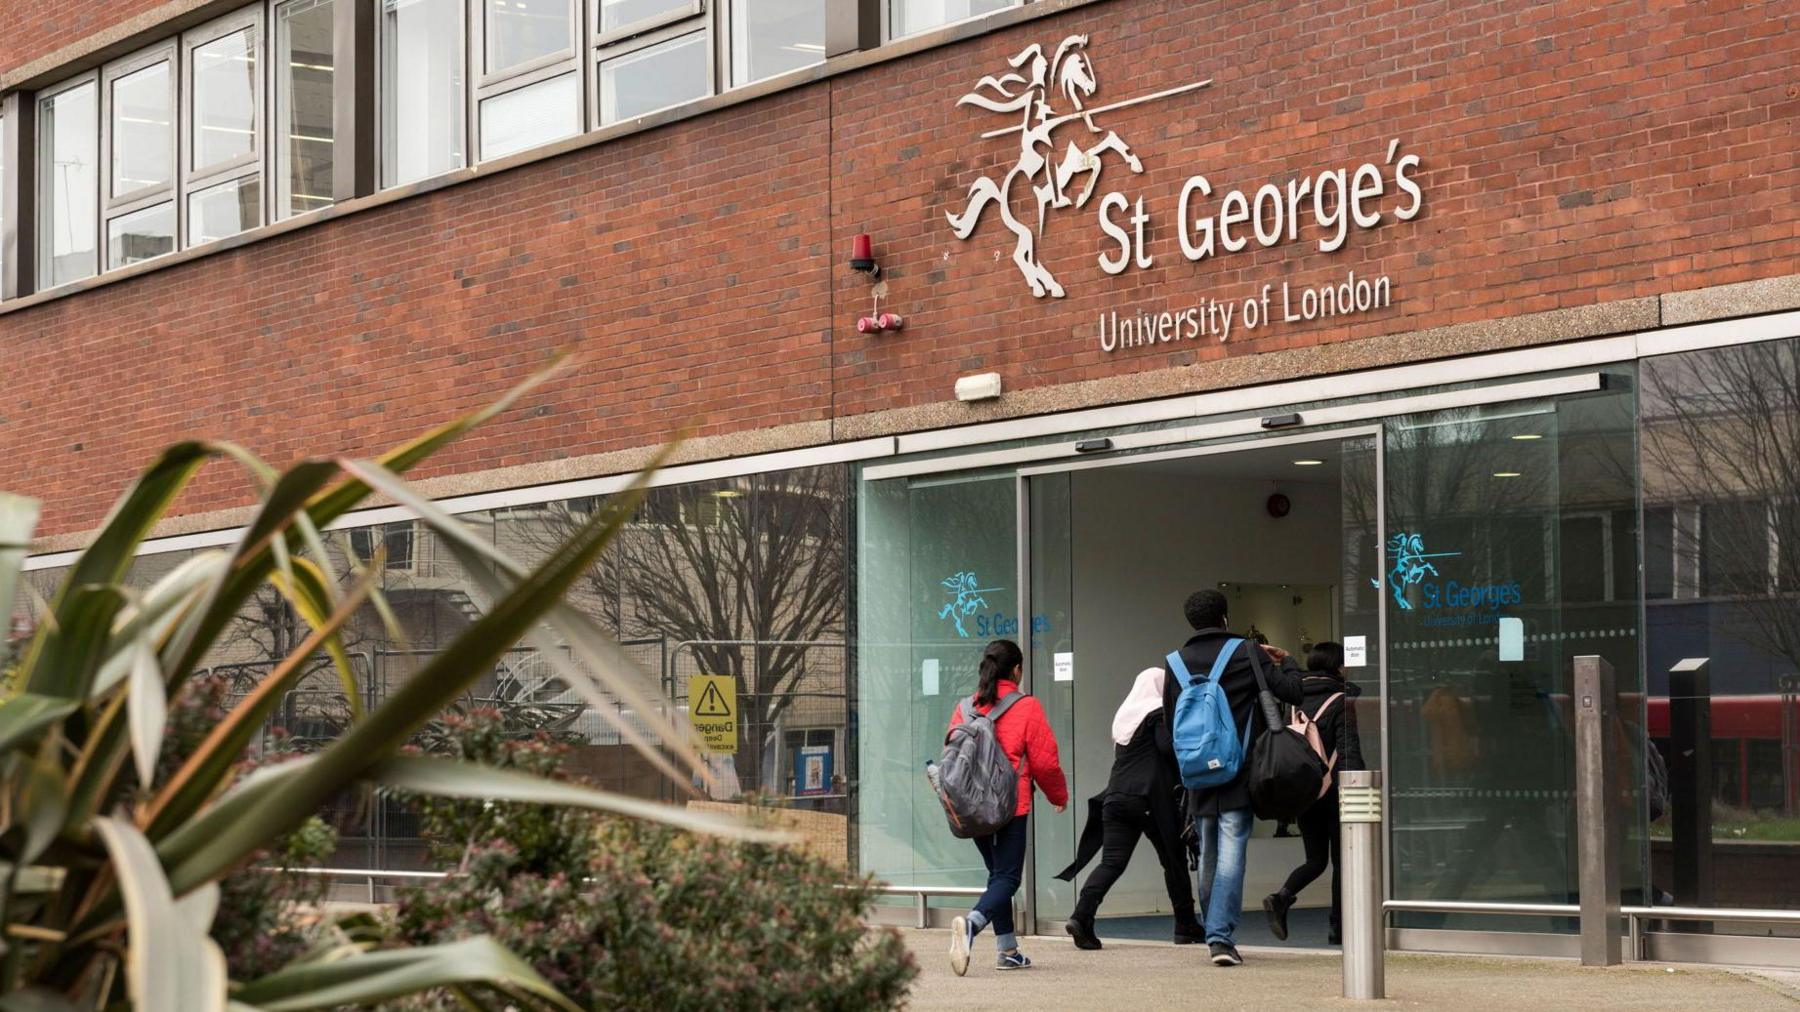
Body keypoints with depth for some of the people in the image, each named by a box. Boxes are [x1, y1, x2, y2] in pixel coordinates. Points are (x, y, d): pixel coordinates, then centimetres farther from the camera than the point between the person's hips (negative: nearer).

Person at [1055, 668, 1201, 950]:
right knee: (1174, 861, 9)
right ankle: (1185, 927, 15)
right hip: (1151, 799, -6)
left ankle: (1082, 916, -22)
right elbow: (1169, 748, -16)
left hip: (1116, 797, 6)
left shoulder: (1125, 713, 19)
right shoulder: (1160, 714, -4)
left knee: (1112, 862, -2)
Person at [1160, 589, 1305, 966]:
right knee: (1231, 854, -7)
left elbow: (1170, 718, 12)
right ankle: (1222, 935, -16)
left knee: (1207, 858, 14)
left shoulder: (1178, 663, 6)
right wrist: (1286, 662, 14)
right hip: (1238, 775, -3)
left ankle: (1214, 934, 21)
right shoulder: (1247, 653, -4)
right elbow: (1293, 693, -5)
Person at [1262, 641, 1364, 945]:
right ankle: (1338, 927, 6)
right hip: (1333, 791, -5)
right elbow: (1349, 750, -16)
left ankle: (1281, 897, -11)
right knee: (1341, 860, 7)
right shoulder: (1341, 702, -9)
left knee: (1315, 859, 14)